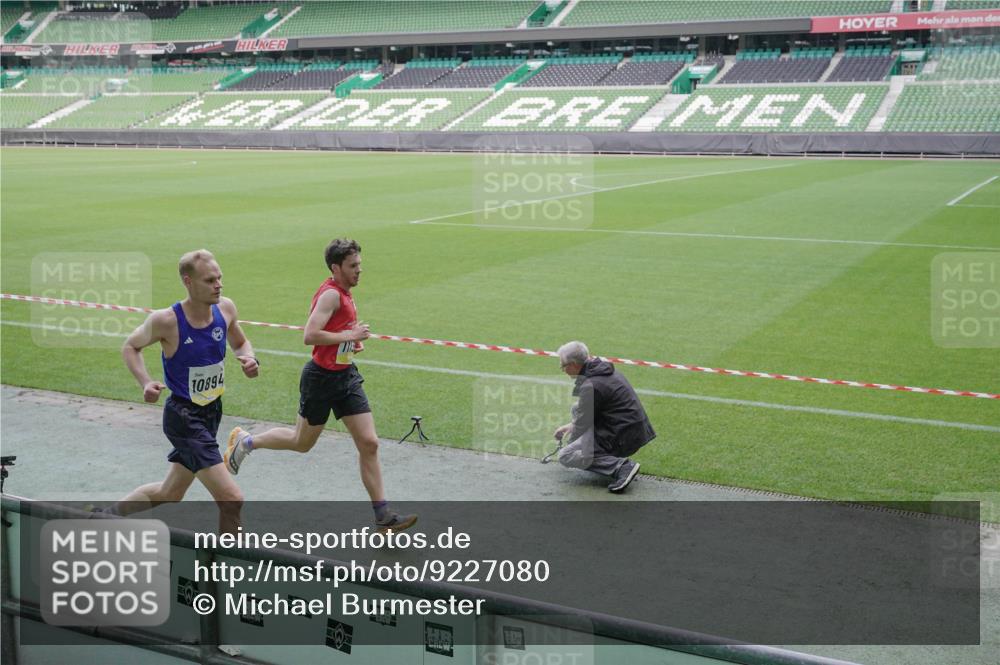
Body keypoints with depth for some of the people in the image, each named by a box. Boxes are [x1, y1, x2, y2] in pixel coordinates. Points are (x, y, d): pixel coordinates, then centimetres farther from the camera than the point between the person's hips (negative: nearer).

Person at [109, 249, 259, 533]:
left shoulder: (226, 308, -5)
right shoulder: (167, 320, -19)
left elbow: (240, 343, 14)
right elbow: (130, 346, -1)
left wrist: (248, 359, -9)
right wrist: (145, 383, -17)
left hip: (212, 413, 7)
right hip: (184, 417, -7)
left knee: (168, 494, 24)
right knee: (231, 500, -16)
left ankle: (110, 514, 47)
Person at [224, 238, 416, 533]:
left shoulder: (343, 292, 9)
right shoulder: (331, 294, -20)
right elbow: (309, 336, -30)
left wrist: (353, 340, 9)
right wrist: (348, 335, -23)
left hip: (346, 376, 8)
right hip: (321, 378, -8)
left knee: (369, 444, 0)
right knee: (302, 442, 12)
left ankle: (383, 515, 3)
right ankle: (246, 441, 37)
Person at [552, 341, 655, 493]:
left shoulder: (591, 386, -19)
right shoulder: (603, 369, 10)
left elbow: (582, 424, -8)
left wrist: (569, 445, 10)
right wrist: (572, 425, 29)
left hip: (623, 438, -10)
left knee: (565, 457, -10)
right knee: (577, 408, 20)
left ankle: (622, 467, -19)